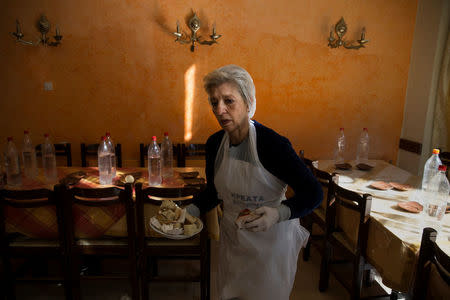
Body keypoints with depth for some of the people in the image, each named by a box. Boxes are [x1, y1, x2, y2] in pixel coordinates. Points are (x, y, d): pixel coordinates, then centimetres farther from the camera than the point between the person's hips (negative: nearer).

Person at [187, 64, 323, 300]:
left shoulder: (273, 144, -24)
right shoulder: (214, 144, -7)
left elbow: (313, 194, -19)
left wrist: (278, 213, -35)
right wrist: (188, 212, -9)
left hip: (270, 242, -4)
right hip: (231, 240, 5)